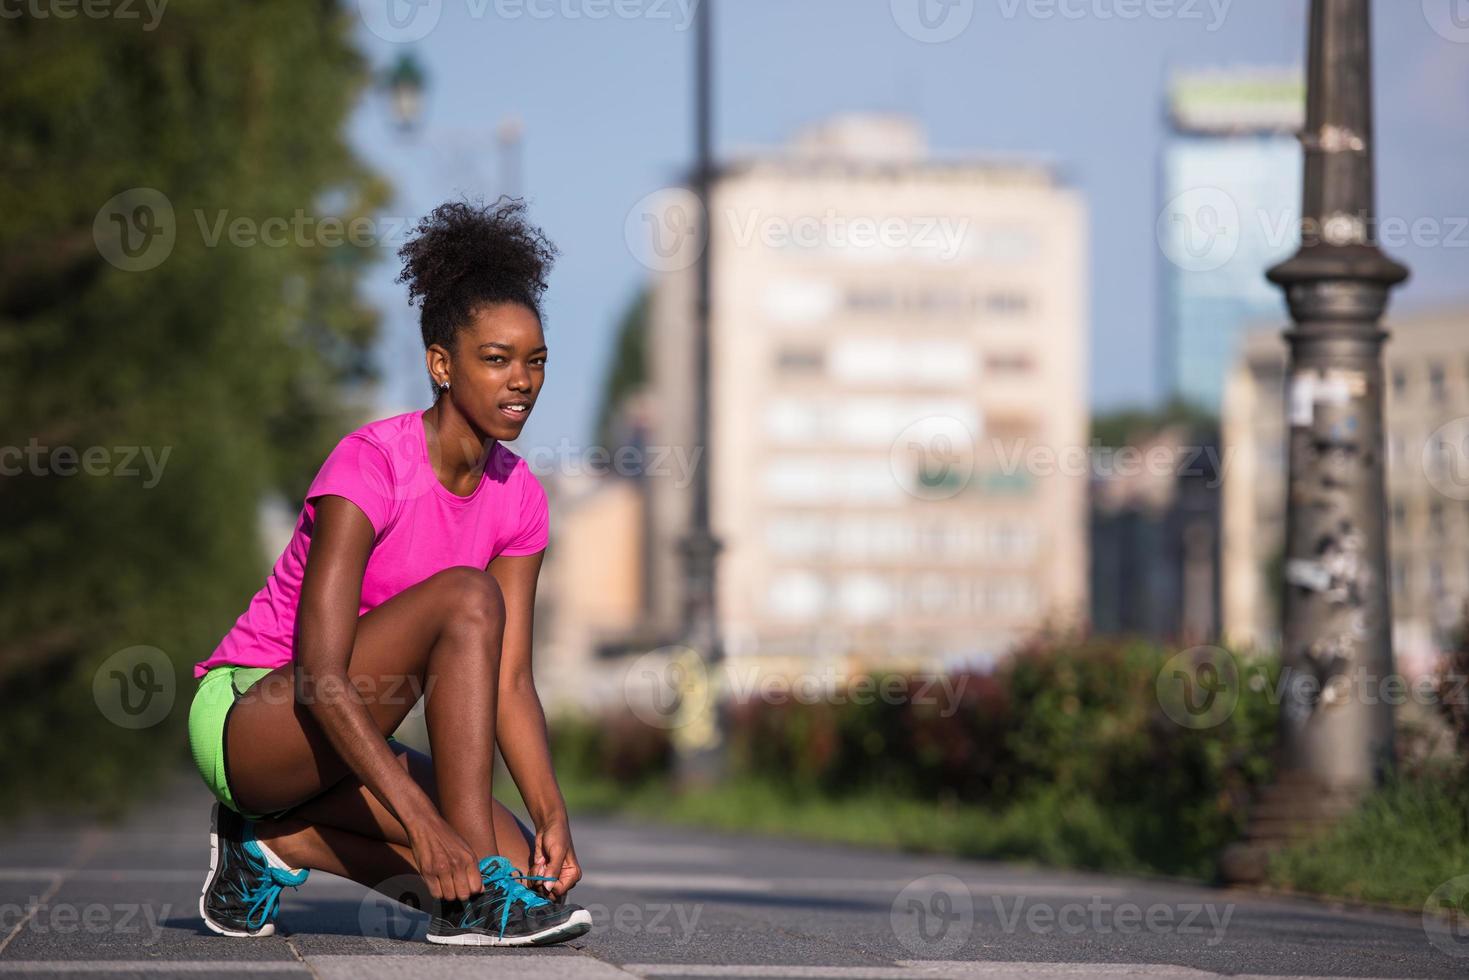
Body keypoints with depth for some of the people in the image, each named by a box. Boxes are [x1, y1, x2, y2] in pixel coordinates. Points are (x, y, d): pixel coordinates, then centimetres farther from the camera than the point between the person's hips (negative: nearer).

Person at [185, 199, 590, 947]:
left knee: (521, 861, -14)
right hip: (243, 721, -7)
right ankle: (474, 897, -28)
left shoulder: (518, 498, 1)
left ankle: (279, 840, 4)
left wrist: (553, 817, -17)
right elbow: (319, 673, -28)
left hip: (340, 735, 7)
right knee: (466, 598, -28)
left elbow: (509, 683, -1)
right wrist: (423, 823, -36)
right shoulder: (370, 465, -21)